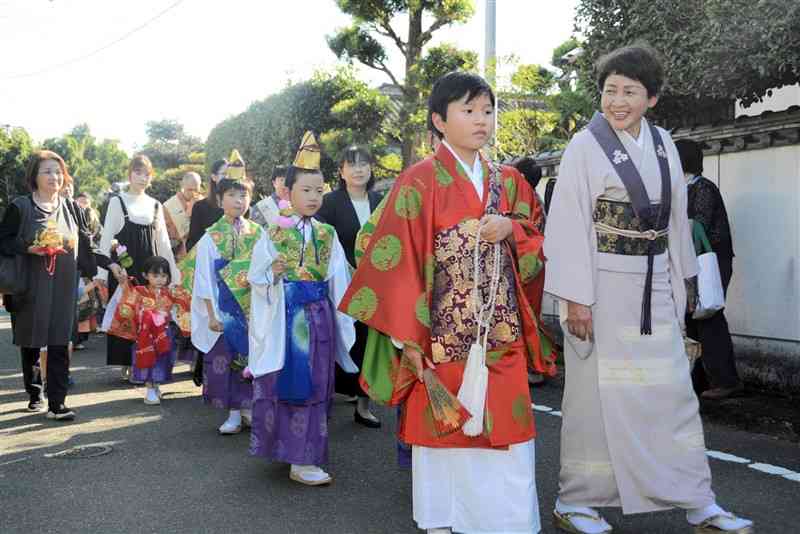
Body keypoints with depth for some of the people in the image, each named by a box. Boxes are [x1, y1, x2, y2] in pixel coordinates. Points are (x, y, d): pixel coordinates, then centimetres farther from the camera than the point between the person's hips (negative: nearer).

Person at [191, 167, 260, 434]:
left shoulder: (258, 232, 4)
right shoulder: (211, 237, -2)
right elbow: (205, 278, -4)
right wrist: (211, 314, -8)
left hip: (255, 308, 2)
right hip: (225, 309, -2)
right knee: (224, 359, 0)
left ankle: (249, 408, 18)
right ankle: (234, 414, 11)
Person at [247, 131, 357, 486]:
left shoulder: (328, 235, 7)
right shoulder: (273, 234, -3)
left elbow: (338, 281, 7)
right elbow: (255, 278, -2)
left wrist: (343, 323, 4)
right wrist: (272, 273, -22)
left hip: (320, 317, 4)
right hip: (286, 317, -4)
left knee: (315, 384, 7)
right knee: (287, 382, -2)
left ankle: (303, 455, 19)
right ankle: (300, 460, 5)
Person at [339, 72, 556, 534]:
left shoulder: (509, 182, 10)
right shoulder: (419, 182, -5)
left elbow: (537, 250, 15)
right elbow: (398, 259, -9)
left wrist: (512, 229, -8)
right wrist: (409, 338, -14)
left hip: (501, 332, 4)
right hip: (444, 333, -4)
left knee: (507, 429, 4)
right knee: (443, 429, 6)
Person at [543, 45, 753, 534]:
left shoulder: (663, 144, 7)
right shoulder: (586, 146, -9)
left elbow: (675, 217, 14)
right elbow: (569, 226, -13)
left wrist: (681, 282, 16)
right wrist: (576, 298, -17)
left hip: (653, 287, 5)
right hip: (603, 286, -5)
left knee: (672, 389, 9)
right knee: (597, 390, 2)